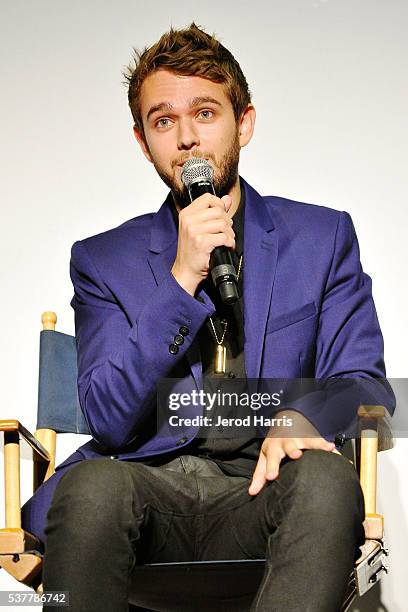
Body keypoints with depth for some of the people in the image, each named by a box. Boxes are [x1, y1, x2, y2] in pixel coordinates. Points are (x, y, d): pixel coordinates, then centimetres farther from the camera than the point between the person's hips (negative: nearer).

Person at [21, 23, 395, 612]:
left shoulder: (324, 237, 14)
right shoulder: (102, 261, 13)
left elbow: (363, 380, 7)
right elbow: (108, 420, 1)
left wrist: (303, 417, -18)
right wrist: (182, 278, -10)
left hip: (258, 490, 0)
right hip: (148, 482, 0)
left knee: (327, 479, -34)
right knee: (94, 486, -35)